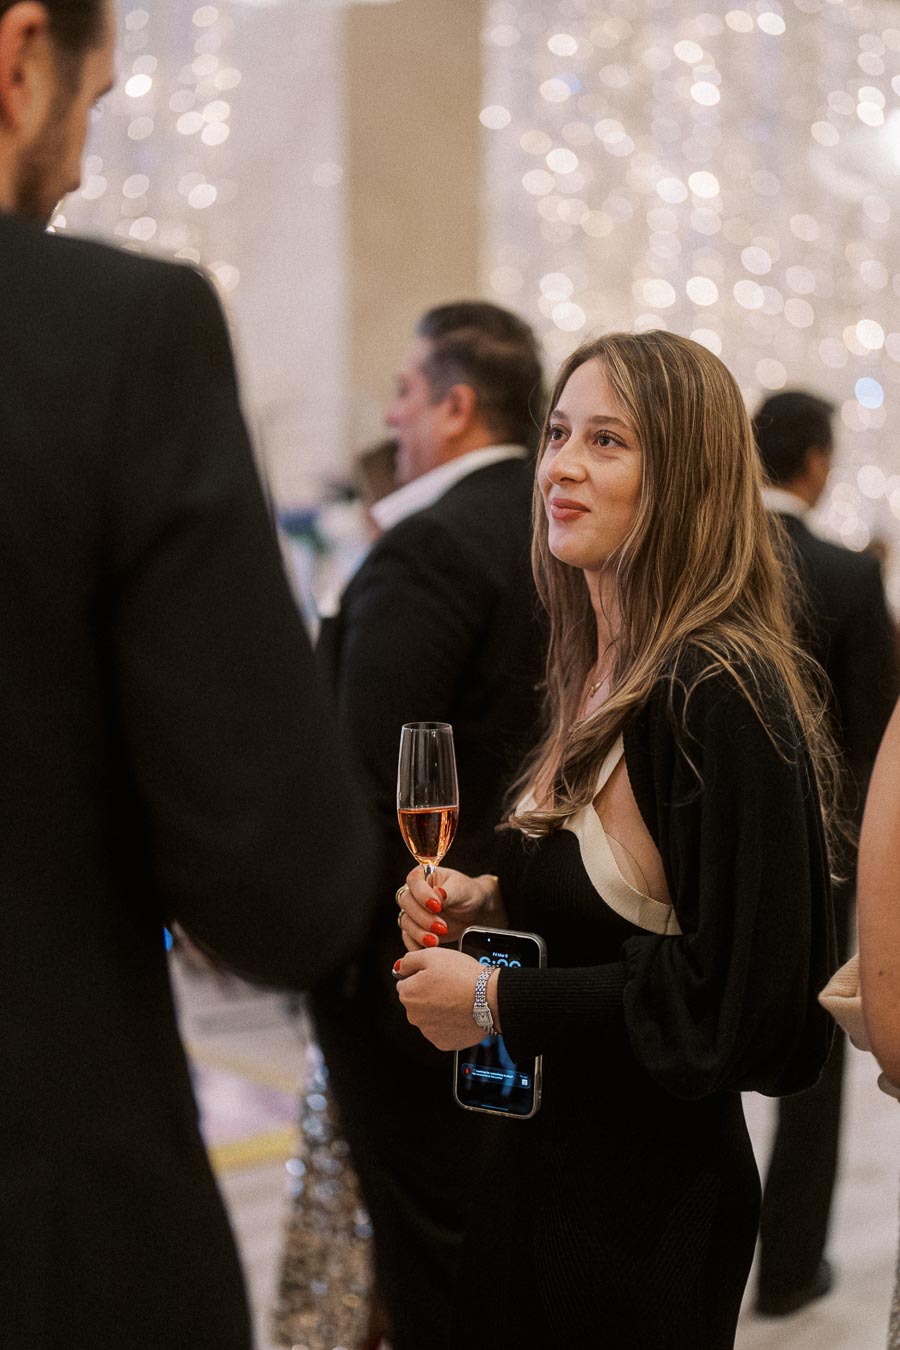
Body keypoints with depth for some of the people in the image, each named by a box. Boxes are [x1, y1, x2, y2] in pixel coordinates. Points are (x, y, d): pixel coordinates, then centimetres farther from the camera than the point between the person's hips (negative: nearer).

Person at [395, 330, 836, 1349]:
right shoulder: (593, 673, 5)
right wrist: (487, 900, -1)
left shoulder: (724, 693, -22)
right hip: (545, 1159, 8)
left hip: (647, 1199, -8)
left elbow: (741, 998, -24)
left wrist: (498, 1005, -18)